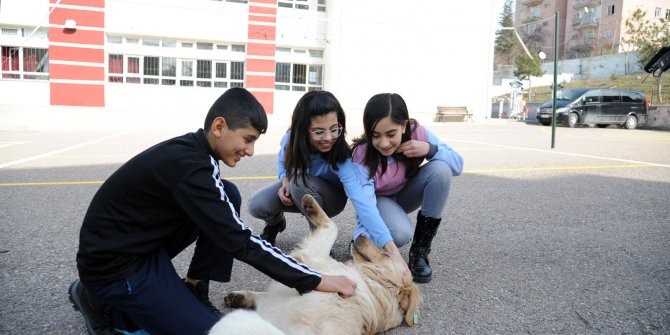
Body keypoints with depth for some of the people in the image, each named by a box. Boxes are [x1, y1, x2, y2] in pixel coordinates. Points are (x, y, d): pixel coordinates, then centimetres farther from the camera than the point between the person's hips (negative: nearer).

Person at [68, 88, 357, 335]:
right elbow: (238, 241, -28)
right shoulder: (187, 166, -27)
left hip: (144, 245, 9)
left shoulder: (189, 149, -1)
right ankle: (106, 304, 2)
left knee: (229, 195, -2)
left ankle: (194, 290, 5)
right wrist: (314, 280, -23)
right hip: (114, 266, -8)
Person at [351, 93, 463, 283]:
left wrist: (430, 149, -36)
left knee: (441, 169, -28)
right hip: (378, 199, -4)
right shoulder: (363, 156, -32)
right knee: (400, 233, -37)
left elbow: (458, 164, -17)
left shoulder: (417, 133, -24)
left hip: (406, 194, 4)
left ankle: (420, 249, -16)